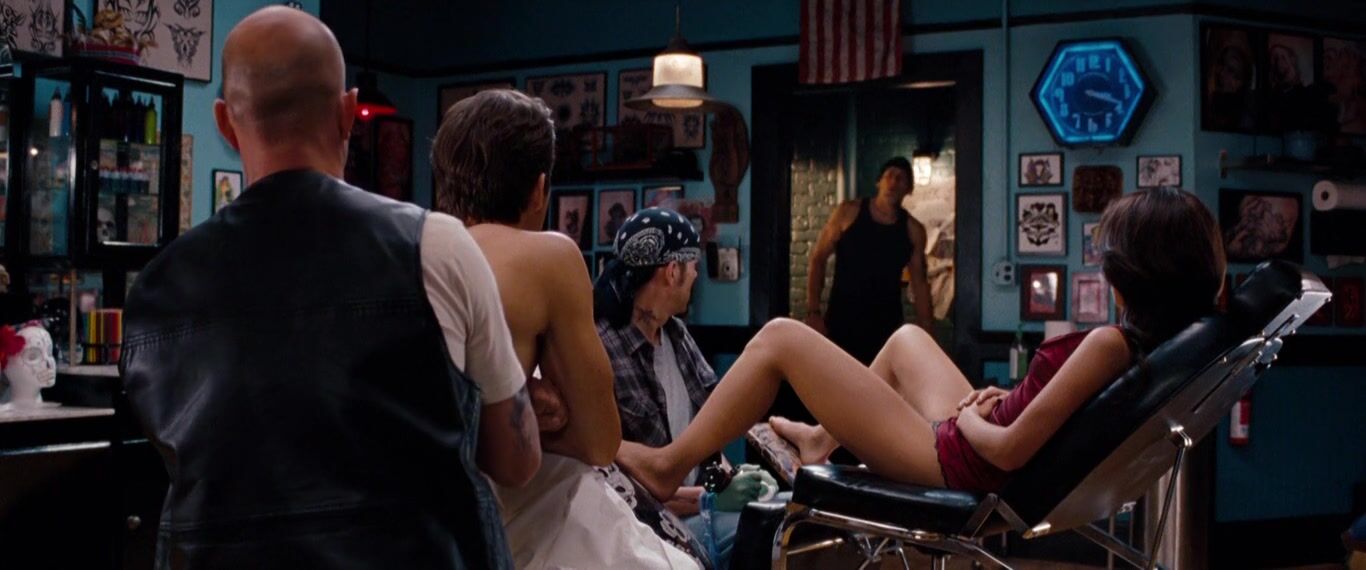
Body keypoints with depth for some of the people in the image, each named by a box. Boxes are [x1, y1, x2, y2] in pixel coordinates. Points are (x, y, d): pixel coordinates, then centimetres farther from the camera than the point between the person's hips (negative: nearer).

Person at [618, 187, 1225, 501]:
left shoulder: (1110, 344, -29)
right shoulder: (1168, 343, -3)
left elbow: (1009, 449, -27)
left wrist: (967, 419, -8)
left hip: (958, 462, -9)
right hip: (973, 448, 9)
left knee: (779, 339, -2)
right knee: (906, 338, 36)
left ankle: (669, 465, 13)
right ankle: (825, 441, 51)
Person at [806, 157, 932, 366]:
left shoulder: (912, 230, 4)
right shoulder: (849, 213, -1)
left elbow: (919, 283, 9)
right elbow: (818, 259, 0)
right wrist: (813, 312, -9)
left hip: (886, 327, 2)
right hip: (841, 321, -2)